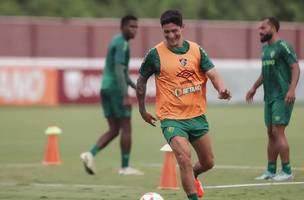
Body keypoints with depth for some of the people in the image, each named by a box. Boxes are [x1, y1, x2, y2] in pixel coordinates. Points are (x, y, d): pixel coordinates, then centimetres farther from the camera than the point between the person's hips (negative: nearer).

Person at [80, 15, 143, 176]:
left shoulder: (115, 42, 20)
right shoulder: (122, 44, -12)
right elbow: (119, 71, -22)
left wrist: (135, 86, 27)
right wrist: (125, 96, -26)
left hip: (105, 89, 9)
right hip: (117, 90, -9)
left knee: (114, 130, 9)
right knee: (126, 128, 0)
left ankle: (91, 154, -8)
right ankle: (125, 167, 3)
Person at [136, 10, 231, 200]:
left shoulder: (196, 50, 2)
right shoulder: (156, 54, -6)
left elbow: (212, 73, -6)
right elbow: (142, 80, 6)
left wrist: (221, 88, -27)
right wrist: (142, 109, 10)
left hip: (197, 115, 4)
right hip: (172, 118, -4)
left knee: (208, 163, 15)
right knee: (185, 160, -22)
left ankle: (192, 177, 48)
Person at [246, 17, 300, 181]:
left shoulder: (282, 46, -10)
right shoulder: (265, 48, 16)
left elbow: (295, 67, -16)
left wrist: (292, 89, -26)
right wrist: (254, 88, 29)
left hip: (282, 97, -9)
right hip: (269, 97, 9)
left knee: (278, 131, -12)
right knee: (271, 133, 9)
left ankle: (287, 171, -7)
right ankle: (271, 171, 14)